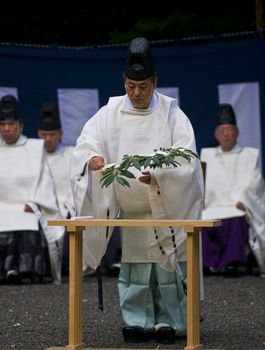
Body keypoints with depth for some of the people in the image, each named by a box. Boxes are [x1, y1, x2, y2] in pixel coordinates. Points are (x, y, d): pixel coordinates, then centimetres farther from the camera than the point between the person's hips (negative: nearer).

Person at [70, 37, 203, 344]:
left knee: (168, 262, -1)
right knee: (134, 263, 2)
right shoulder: (112, 111, 2)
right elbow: (87, 140, -4)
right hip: (130, 206, 2)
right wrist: (92, 157, -27)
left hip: (168, 203, -2)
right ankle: (137, 322, 9)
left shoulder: (171, 112, -5)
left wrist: (158, 175, -28)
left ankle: (167, 321, 8)